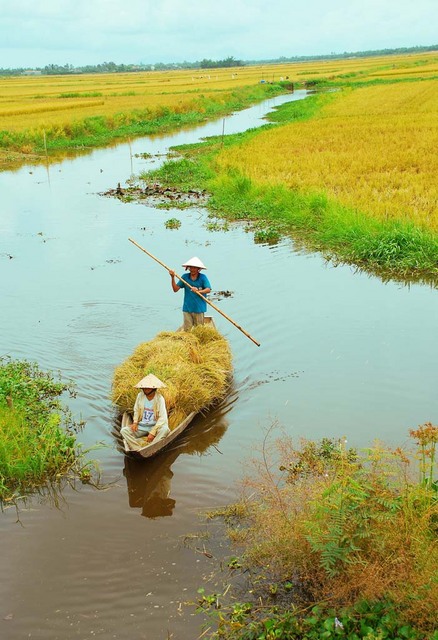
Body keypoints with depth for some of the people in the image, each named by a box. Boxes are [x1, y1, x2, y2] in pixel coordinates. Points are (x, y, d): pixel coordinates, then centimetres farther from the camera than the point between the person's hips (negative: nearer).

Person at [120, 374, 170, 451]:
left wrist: (153, 432, -24)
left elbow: (162, 418, -18)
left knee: (165, 429, -35)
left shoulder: (159, 398, -13)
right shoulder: (140, 395, -2)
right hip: (141, 426, 3)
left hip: (154, 426, -3)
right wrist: (135, 422, -7)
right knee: (124, 430, -20)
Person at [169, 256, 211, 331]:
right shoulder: (185, 277, 4)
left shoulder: (203, 277, -3)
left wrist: (199, 291, -29)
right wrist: (172, 277, -10)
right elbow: (175, 289, 1)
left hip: (199, 308, -2)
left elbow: (208, 290, -13)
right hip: (187, 308, 2)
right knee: (187, 330, 5)